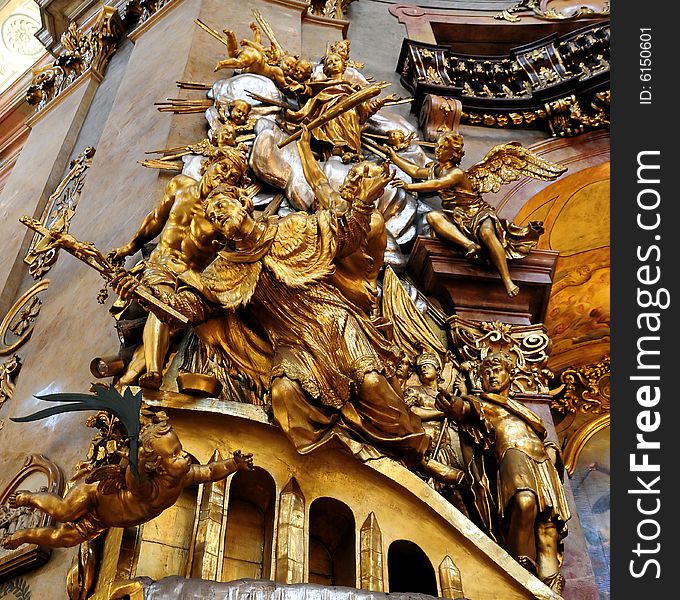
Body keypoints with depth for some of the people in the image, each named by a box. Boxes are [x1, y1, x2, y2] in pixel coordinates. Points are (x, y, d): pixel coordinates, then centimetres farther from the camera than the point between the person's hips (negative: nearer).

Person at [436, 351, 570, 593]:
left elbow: (549, 444, 33)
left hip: (543, 465, 5)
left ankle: (550, 590, -23)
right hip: (513, 455, -5)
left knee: (548, 527, -15)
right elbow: (464, 408, -2)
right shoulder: (480, 403, 22)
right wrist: (453, 404, -26)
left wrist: (551, 453, 9)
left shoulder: (522, 410, 36)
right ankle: (521, 567, -29)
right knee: (525, 501, -36)